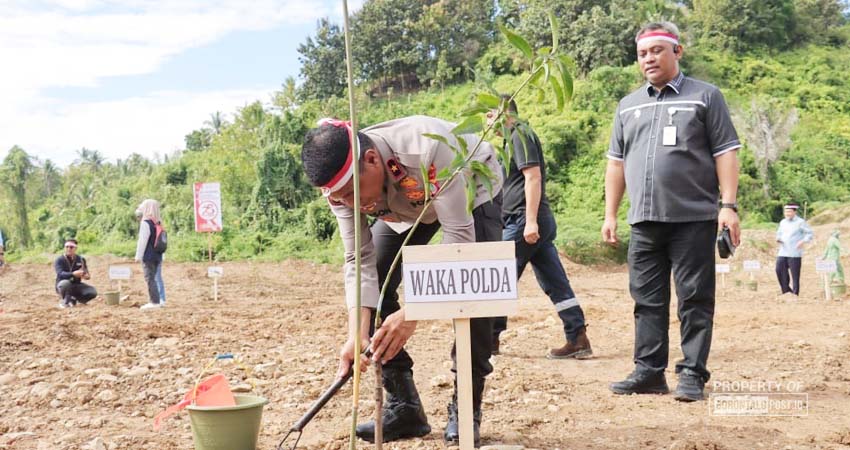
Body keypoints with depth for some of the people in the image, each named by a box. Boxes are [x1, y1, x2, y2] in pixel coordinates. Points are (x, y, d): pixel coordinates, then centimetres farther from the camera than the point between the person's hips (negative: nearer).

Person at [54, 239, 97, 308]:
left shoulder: (81, 259, 2)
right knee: (66, 283, -39)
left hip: (76, 286, 4)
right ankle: (65, 301, -11)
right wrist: (73, 274, -43)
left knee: (93, 292, -20)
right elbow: (60, 274, -25)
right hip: (62, 285, -4)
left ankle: (73, 299, 5)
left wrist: (87, 276, -26)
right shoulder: (59, 260, -10)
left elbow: (86, 273, 1)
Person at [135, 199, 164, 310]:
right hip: (157, 255, 8)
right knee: (153, 278, 15)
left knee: (149, 279, -4)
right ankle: (157, 301, 16)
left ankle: (155, 301, -7)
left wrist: (138, 256, -11)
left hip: (148, 256, -8)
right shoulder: (157, 223, 11)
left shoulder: (145, 223, -14)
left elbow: (142, 241, -17)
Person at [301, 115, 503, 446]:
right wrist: (356, 335, -35)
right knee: (373, 283, -9)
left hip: (472, 191, -5)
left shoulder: (427, 149, -45)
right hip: (408, 207, 5)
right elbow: (359, 260, -22)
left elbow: (460, 235, -42)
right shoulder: (341, 184, -27)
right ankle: (403, 407, 1)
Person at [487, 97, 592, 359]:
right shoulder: (515, 137, 23)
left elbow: (533, 176, -18)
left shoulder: (520, 135, -8)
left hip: (523, 221, -10)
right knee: (556, 283, 4)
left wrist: (530, 221, -24)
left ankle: (489, 338, 10)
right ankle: (578, 340, 2)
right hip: (540, 223, 10)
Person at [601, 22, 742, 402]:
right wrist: (610, 214, 11)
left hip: (693, 219, -4)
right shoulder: (628, 105, 17)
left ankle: (692, 374, 5)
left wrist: (728, 205, -11)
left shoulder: (705, 96, 3)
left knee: (695, 300, -1)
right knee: (647, 300, 8)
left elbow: (725, 153, -2)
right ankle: (649, 371, 15)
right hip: (644, 221, 5)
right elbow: (616, 163, 17)